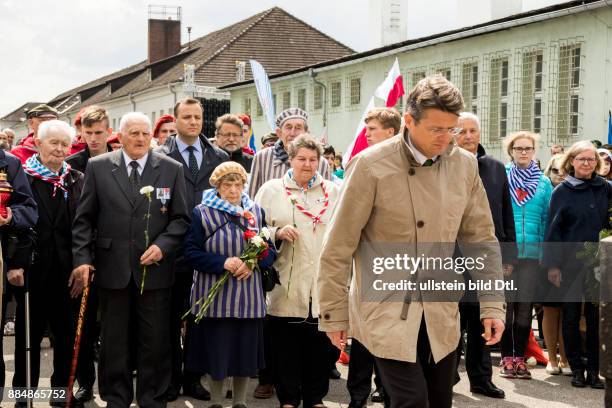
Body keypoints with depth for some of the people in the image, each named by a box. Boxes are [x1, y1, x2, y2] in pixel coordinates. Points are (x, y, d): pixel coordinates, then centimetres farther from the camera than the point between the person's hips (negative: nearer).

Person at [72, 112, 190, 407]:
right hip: (112, 269, 0)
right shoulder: (98, 167, 3)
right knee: (114, 341, 9)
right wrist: (82, 258, -6)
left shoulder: (172, 169, 3)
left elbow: (181, 218, 4)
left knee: (155, 341, 5)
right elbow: (84, 219, 3)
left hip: (154, 269, 0)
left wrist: (163, 245, -12)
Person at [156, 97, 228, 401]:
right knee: (171, 318, 8)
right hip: (172, 250, -2)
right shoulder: (160, 157, -1)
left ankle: (193, 378, 21)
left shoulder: (219, 157, 7)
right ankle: (171, 378, 19)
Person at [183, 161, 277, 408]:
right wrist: (223, 263, -19)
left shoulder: (256, 212, 7)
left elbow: (270, 251, 7)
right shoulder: (202, 213, -1)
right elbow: (191, 253, -6)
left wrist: (253, 263, -13)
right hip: (214, 297, -2)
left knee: (245, 350, 7)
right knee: (215, 351, 4)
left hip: (248, 297, 3)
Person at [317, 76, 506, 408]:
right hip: (387, 314, -5)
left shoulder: (464, 165, 1)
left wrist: (492, 304, 1)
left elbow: (481, 239, 8)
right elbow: (338, 249, -8)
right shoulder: (370, 166, -13)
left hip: (441, 316, 5)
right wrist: (334, 315, -5)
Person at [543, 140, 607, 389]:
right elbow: (553, 230, -1)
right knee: (571, 316, 5)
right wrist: (553, 265, -6)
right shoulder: (562, 192, 0)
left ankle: (594, 369, 13)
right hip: (571, 264, -1)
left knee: (596, 316, 4)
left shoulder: (605, 188, 5)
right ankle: (576, 368, 15)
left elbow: (608, 224, 10)